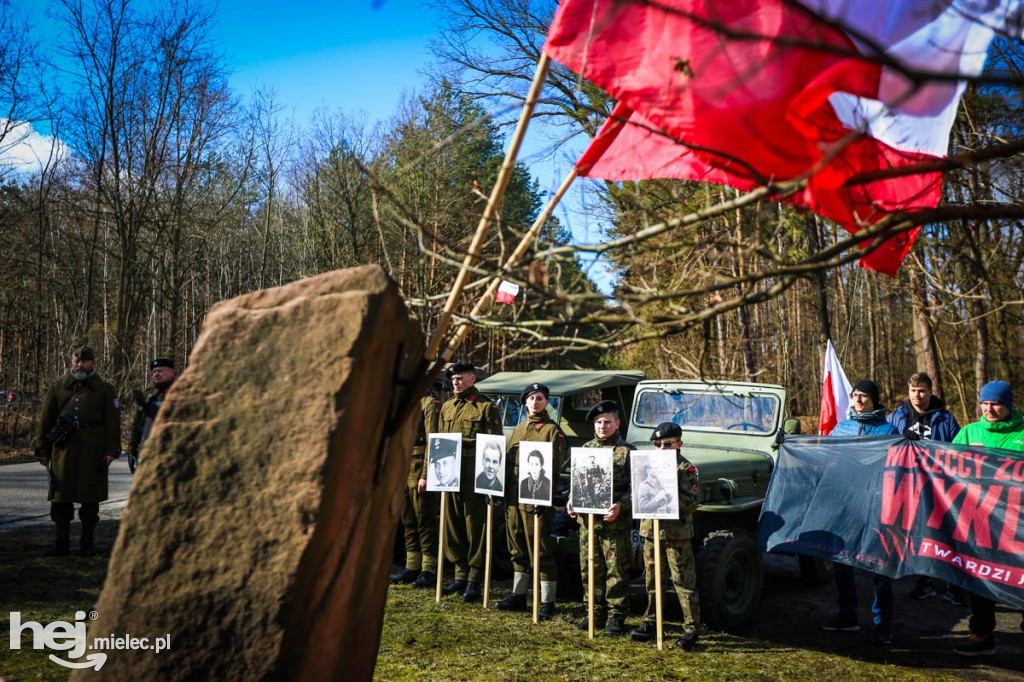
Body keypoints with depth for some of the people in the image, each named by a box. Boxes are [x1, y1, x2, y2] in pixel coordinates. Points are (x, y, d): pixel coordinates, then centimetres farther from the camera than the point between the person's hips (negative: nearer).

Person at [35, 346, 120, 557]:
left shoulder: (104, 390, 6)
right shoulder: (57, 387, 11)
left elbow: (113, 423, 1)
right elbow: (45, 420, 12)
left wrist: (111, 451, -7)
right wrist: (43, 450, 8)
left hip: (92, 453, -2)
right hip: (63, 451, 2)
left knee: (90, 499, 4)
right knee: (60, 498, 4)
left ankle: (88, 542, 14)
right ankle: (62, 542, 14)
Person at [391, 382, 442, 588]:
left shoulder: (430, 403, -9)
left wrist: (426, 475, -20)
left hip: (420, 470, -9)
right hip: (403, 470, 9)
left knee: (425, 522, -3)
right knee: (408, 522, 12)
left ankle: (430, 571, 3)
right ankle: (412, 567, 20)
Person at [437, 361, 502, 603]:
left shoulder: (486, 407, -2)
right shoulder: (447, 407, 17)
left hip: (475, 477, -6)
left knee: (475, 527, -1)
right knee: (452, 526, 9)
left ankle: (474, 580, 5)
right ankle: (461, 575, 21)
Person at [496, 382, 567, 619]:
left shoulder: (552, 431, -4)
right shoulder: (519, 430, 17)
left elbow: (554, 467, -11)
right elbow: (508, 462, 20)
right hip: (513, 498, 7)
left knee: (541, 551, -3)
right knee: (517, 549, 15)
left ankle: (547, 603, 4)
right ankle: (518, 595, 27)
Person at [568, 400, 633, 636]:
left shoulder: (627, 452, -3)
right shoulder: (586, 449, 12)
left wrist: (620, 506, -20)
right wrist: (572, 502, 3)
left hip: (615, 522, -5)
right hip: (587, 519, 5)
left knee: (616, 571, 2)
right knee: (590, 569, 11)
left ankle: (616, 617, 11)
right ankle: (596, 613, 23)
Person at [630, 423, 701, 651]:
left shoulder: (686, 469, -8)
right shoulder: (650, 465, 10)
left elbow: (693, 503, -14)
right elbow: (639, 493, 14)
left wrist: (669, 495, -27)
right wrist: (648, 491, -7)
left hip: (677, 534, -6)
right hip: (651, 530, 6)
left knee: (683, 582, -1)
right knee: (652, 580, 15)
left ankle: (692, 629, 6)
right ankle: (651, 623, 27)